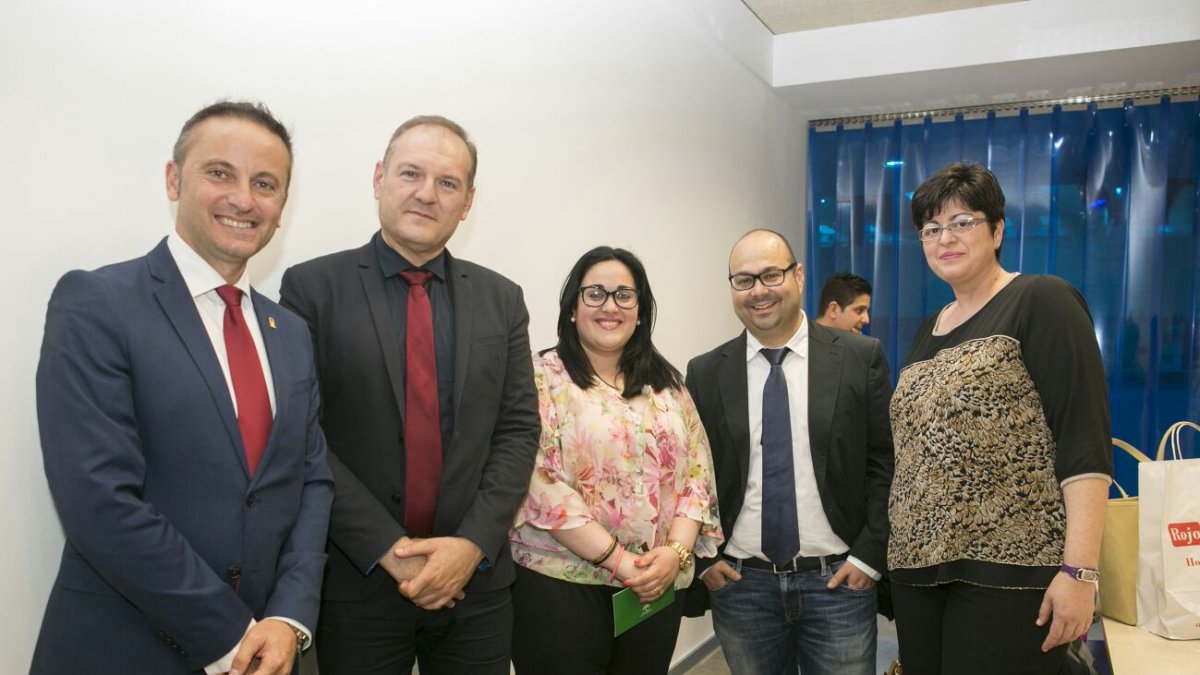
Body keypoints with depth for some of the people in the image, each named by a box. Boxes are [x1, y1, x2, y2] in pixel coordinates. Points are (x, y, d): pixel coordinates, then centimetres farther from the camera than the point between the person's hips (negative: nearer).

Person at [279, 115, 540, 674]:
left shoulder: (501, 299, 4)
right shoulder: (312, 287, -5)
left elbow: (518, 430, 1)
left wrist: (473, 544, -10)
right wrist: (388, 549, -14)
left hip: (476, 579, 3)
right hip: (358, 581, -2)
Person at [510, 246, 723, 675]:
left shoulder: (667, 384, 9)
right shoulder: (542, 378, -6)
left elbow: (696, 474, 7)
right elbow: (540, 484, -14)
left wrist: (676, 551, -9)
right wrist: (619, 560, -16)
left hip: (657, 586, 5)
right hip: (561, 586, -4)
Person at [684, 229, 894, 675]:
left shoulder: (861, 357, -2)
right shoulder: (705, 374, 1)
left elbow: (885, 462, -2)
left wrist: (870, 555, -6)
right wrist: (702, 559, -1)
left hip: (839, 579, -1)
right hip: (740, 585, 2)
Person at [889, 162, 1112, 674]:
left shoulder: (1041, 303, -5)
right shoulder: (929, 330, 15)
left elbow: (1084, 439, -13)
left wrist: (1080, 570, -20)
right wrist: (901, 547, 14)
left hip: (1011, 569, -6)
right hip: (918, 565, 7)